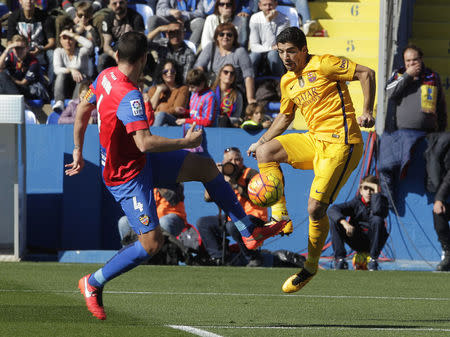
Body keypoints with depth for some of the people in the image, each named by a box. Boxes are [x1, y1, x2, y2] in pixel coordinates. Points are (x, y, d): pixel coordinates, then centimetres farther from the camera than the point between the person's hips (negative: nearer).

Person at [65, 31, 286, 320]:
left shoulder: (106, 76, -1)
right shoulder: (129, 95, -30)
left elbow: (83, 109, 14)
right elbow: (144, 142, -37)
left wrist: (78, 151, 24)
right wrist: (186, 142, -25)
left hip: (142, 163, 10)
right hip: (127, 176, -10)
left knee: (206, 166, 11)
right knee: (152, 243, -13)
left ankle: (249, 232, 19)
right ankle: (93, 283, 4)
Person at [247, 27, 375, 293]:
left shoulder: (323, 64, -9)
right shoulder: (287, 81, 13)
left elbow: (366, 73, -8)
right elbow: (285, 116, 28)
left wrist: (367, 111, -16)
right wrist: (262, 141, 19)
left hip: (341, 143, -8)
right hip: (314, 140, 8)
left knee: (316, 208, -13)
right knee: (265, 152, -4)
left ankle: (311, 266, 6)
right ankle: (281, 216, -5)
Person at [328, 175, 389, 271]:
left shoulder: (381, 201, -5)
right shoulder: (356, 202, -1)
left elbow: (377, 211, -33)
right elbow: (332, 209, -16)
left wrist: (376, 191, -22)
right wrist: (344, 223, -34)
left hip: (372, 242, -2)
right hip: (356, 243, 2)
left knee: (377, 220, -32)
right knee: (334, 220, -17)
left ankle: (373, 260, -21)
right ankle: (340, 259, -17)